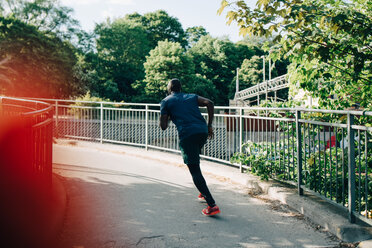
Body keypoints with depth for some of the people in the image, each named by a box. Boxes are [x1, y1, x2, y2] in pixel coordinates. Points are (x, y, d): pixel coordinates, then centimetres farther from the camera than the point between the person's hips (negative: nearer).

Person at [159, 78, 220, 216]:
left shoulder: (166, 102, 14)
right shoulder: (192, 97, 25)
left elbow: (163, 126, 8)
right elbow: (209, 103, 8)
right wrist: (209, 126, 10)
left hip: (187, 135, -6)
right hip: (203, 131, 6)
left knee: (195, 170, -4)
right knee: (195, 162, 30)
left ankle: (212, 205, -12)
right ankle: (204, 193, 33)